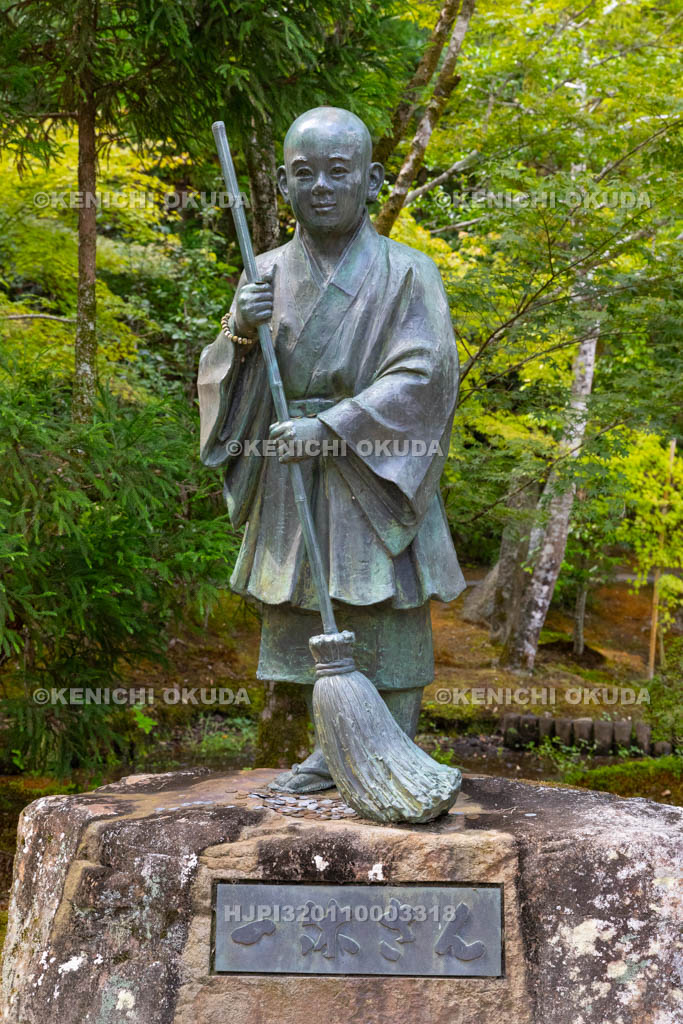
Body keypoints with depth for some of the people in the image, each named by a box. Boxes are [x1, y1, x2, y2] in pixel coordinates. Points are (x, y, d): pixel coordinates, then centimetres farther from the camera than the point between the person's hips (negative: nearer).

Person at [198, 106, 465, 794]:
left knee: (385, 618, -2)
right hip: (291, 478, 5)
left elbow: (422, 376, -15)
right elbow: (222, 379, 9)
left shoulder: (405, 273, -6)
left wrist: (331, 428, -22)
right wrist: (242, 334, -14)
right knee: (307, 614, 10)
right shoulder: (269, 274, 9)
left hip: (374, 474, -5)